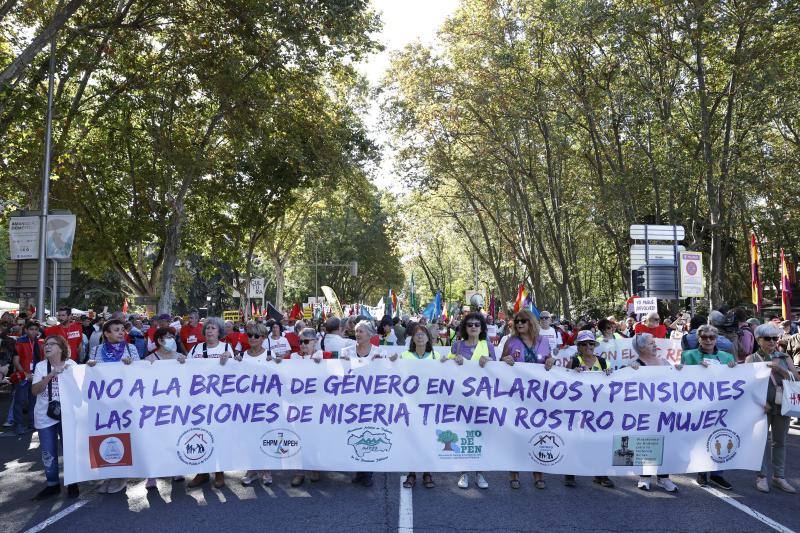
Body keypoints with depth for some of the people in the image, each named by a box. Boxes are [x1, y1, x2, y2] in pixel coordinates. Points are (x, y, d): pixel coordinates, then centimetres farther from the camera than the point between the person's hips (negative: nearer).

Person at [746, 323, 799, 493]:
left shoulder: (784, 358, 8)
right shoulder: (752, 358, 0)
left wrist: (780, 369, -16)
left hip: (782, 405, 3)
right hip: (762, 405, -3)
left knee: (780, 441, 10)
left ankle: (779, 476, 20)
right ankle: (761, 476, 9)